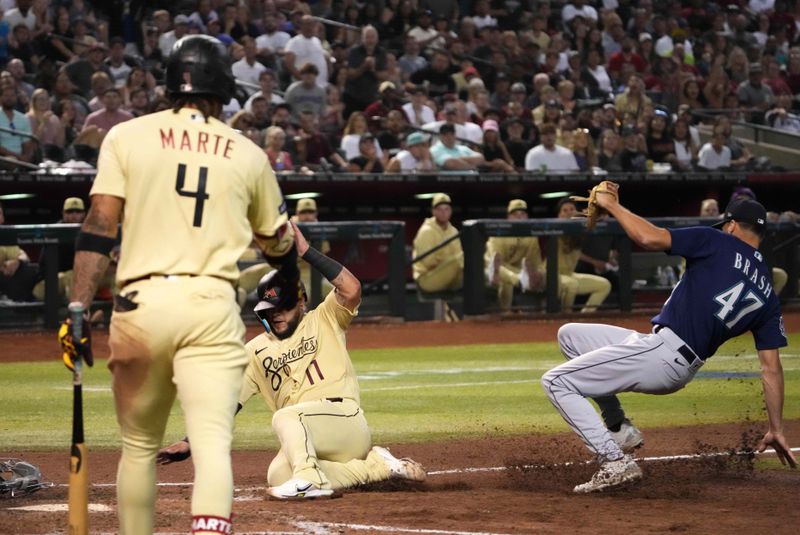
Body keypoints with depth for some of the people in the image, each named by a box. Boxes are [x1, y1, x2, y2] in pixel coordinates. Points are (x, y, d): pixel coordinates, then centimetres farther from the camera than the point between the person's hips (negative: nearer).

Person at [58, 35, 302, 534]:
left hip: (140, 303, 1)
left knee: (139, 445, 17)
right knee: (212, 442, -11)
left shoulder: (127, 137, 7)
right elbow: (278, 242, 25)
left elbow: (99, 227, -3)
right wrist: (292, 284, 46)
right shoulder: (248, 155, 11)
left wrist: (78, 311, -4)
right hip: (212, 306, -1)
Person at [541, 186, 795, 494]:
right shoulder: (767, 296, 13)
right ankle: (620, 430, 23)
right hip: (682, 373, 8)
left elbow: (650, 238, -15)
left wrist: (611, 205, 1)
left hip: (661, 352, -8)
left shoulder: (719, 244, -5)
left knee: (556, 382, -1)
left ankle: (615, 461, -11)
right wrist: (776, 430, 13)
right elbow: (771, 368, 9)